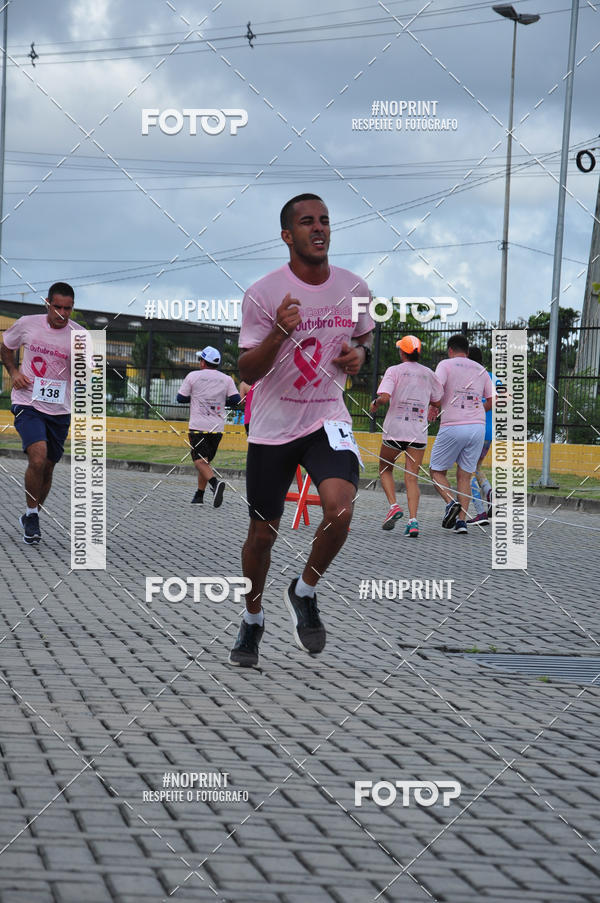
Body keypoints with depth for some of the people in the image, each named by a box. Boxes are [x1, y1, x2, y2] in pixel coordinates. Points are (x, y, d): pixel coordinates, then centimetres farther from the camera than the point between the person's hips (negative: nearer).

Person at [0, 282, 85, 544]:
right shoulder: (27, 324, -5)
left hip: (59, 410, 2)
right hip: (27, 404, -2)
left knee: (48, 468, 10)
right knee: (38, 459, -22)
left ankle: (30, 517, 32)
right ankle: (31, 515, -4)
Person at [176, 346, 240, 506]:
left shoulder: (193, 376, -1)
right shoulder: (226, 379, 5)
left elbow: (181, 398, 2)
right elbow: (235, 399, -2)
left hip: (198, 426, -4)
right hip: (217, 427, 4)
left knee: (200, 460, -11)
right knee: (205, 460, 17)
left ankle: (215, 483, -37)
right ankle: (199, 496, 17)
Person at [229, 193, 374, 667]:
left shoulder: (353, 288, -1)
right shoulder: (263, 293, -11)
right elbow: (248, 371, -11)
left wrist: (359, 353, -5)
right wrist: (281, 331, -29)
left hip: (328, 420, 1)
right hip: (272, 427, -1)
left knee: (340, 507, -25)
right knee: (262, 533, 8)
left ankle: (305, 592, 2)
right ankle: (253, 620, 34)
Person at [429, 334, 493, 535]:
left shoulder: (446, 364, 2)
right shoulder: (480, 370, 16)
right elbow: (493, 401, 15)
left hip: (452, 427, -4)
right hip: (478, 426, 4)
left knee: (437, 471, 9)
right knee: (464, 475, 8)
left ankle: (451, 502, -16)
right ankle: (461, 520, -4)